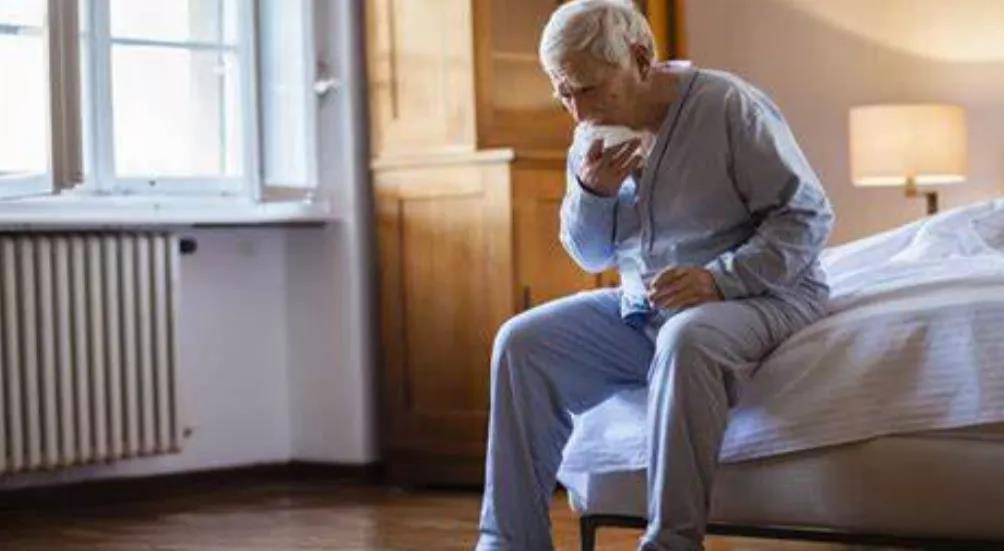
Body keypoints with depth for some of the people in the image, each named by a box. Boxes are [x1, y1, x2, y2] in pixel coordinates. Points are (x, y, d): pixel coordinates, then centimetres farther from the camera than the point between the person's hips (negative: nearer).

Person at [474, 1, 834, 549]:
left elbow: (808, 215, -14)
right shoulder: (593, 139, 6)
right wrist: (592, 193, -7)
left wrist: (720, 278, -27)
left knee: (686, 338, -38)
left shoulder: (728, 106, -13)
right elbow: (591, 256, 16)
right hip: (641, 308, 7)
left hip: (758, 295, -6)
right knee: (521, 343, -8)